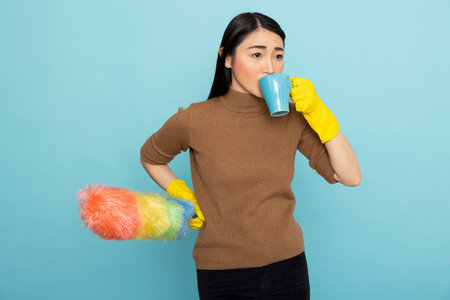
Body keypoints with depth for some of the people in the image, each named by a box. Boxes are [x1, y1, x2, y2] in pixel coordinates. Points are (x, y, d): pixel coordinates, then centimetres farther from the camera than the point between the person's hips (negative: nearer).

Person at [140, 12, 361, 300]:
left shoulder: (293, 116, -6)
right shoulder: (195, 120, -12)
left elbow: (351, 177, -9)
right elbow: (150, 158, 8)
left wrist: (317, 111, -16)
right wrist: (182, 197, -3)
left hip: (288, 265, 3)